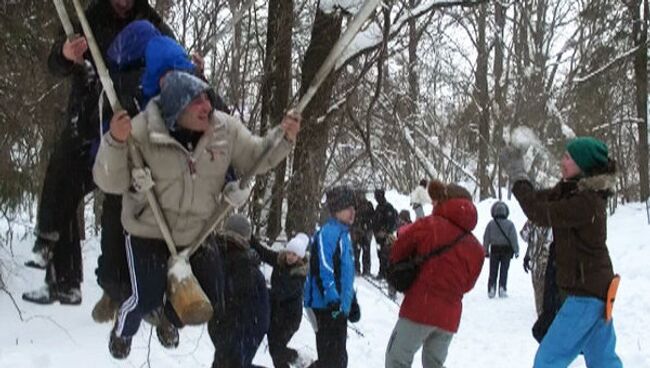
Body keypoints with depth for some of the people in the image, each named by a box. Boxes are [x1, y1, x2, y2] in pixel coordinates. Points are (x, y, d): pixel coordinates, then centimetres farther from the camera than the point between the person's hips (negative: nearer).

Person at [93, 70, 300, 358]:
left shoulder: (225, 129, -11)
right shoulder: (143, 130, -21)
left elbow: (255, 158, 3)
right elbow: (111, 182, -20)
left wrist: (284, 137, -14)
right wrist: (116, 142, -38)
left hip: (197, 235, 4)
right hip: (149, 233, -4)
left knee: (209, 300, 8)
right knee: (147, 299, -6)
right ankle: (123, 330, 33)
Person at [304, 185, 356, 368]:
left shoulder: (344, 234, 15)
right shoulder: (327, 233, -16)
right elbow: (323, 269, -24)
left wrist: (351, 300, 27)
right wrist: (333, 300, -28)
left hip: (340, 307, 10)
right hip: (327, 306, -10)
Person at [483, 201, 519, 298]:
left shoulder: (491, 224, -3)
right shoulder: (509, 224, -8)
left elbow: (486, 238, 1)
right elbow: (514, 238, -9)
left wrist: (486, 250, 10)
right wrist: (516, 250, -3)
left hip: (494, 250, 1)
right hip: (506, 249, -1)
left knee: (493, 271, 9)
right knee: (504, 270, 4)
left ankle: (491, 289, 2)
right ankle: (502, 289, -2)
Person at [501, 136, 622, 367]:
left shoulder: (587, 202, -23)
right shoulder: (571, 190, 5)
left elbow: (540, 214, -21)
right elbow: (540, 200, 9)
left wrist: (517, 176, -11)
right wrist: (517, 174, -4)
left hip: (586, 294, -10)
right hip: (597, 289, 10)